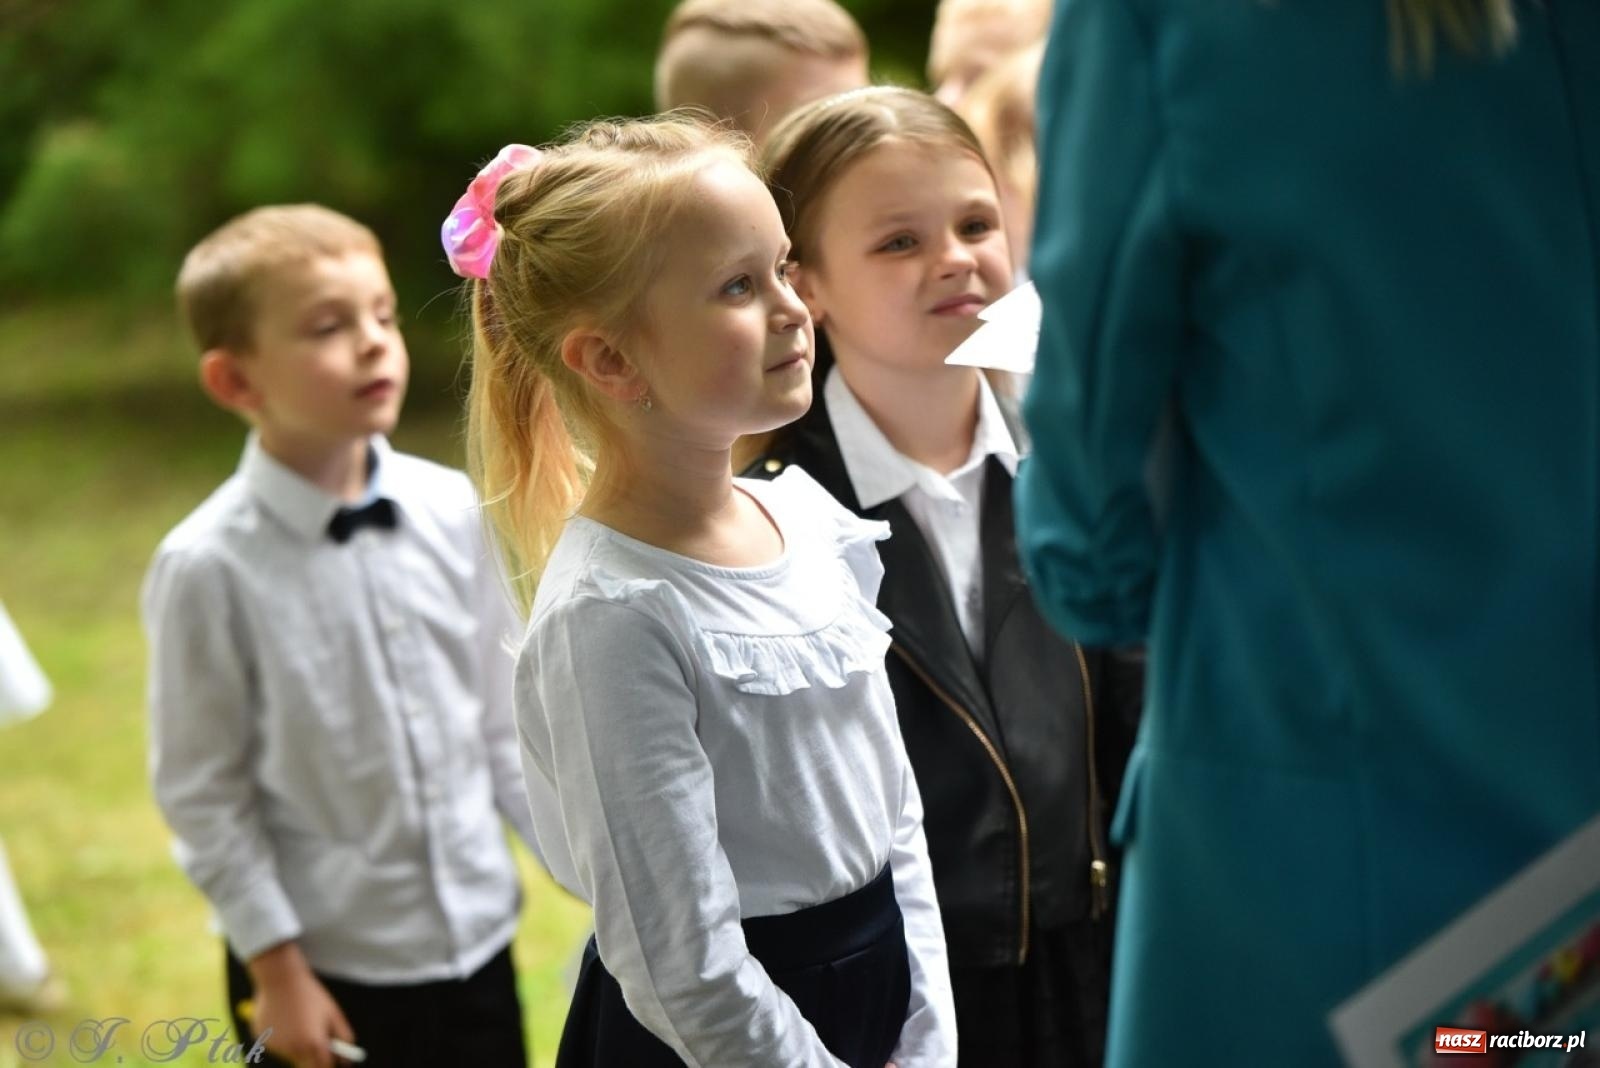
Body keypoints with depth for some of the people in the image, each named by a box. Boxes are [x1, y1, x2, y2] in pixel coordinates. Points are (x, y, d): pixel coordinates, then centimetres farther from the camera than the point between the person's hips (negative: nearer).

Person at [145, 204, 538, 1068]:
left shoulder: (455, 512, -5)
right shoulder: (209, 567, -17)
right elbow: (201, 794, -10)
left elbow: (506, 723, 5)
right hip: (328, 968, -4)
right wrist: (276, 972, -8)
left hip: (478, 942, 4)